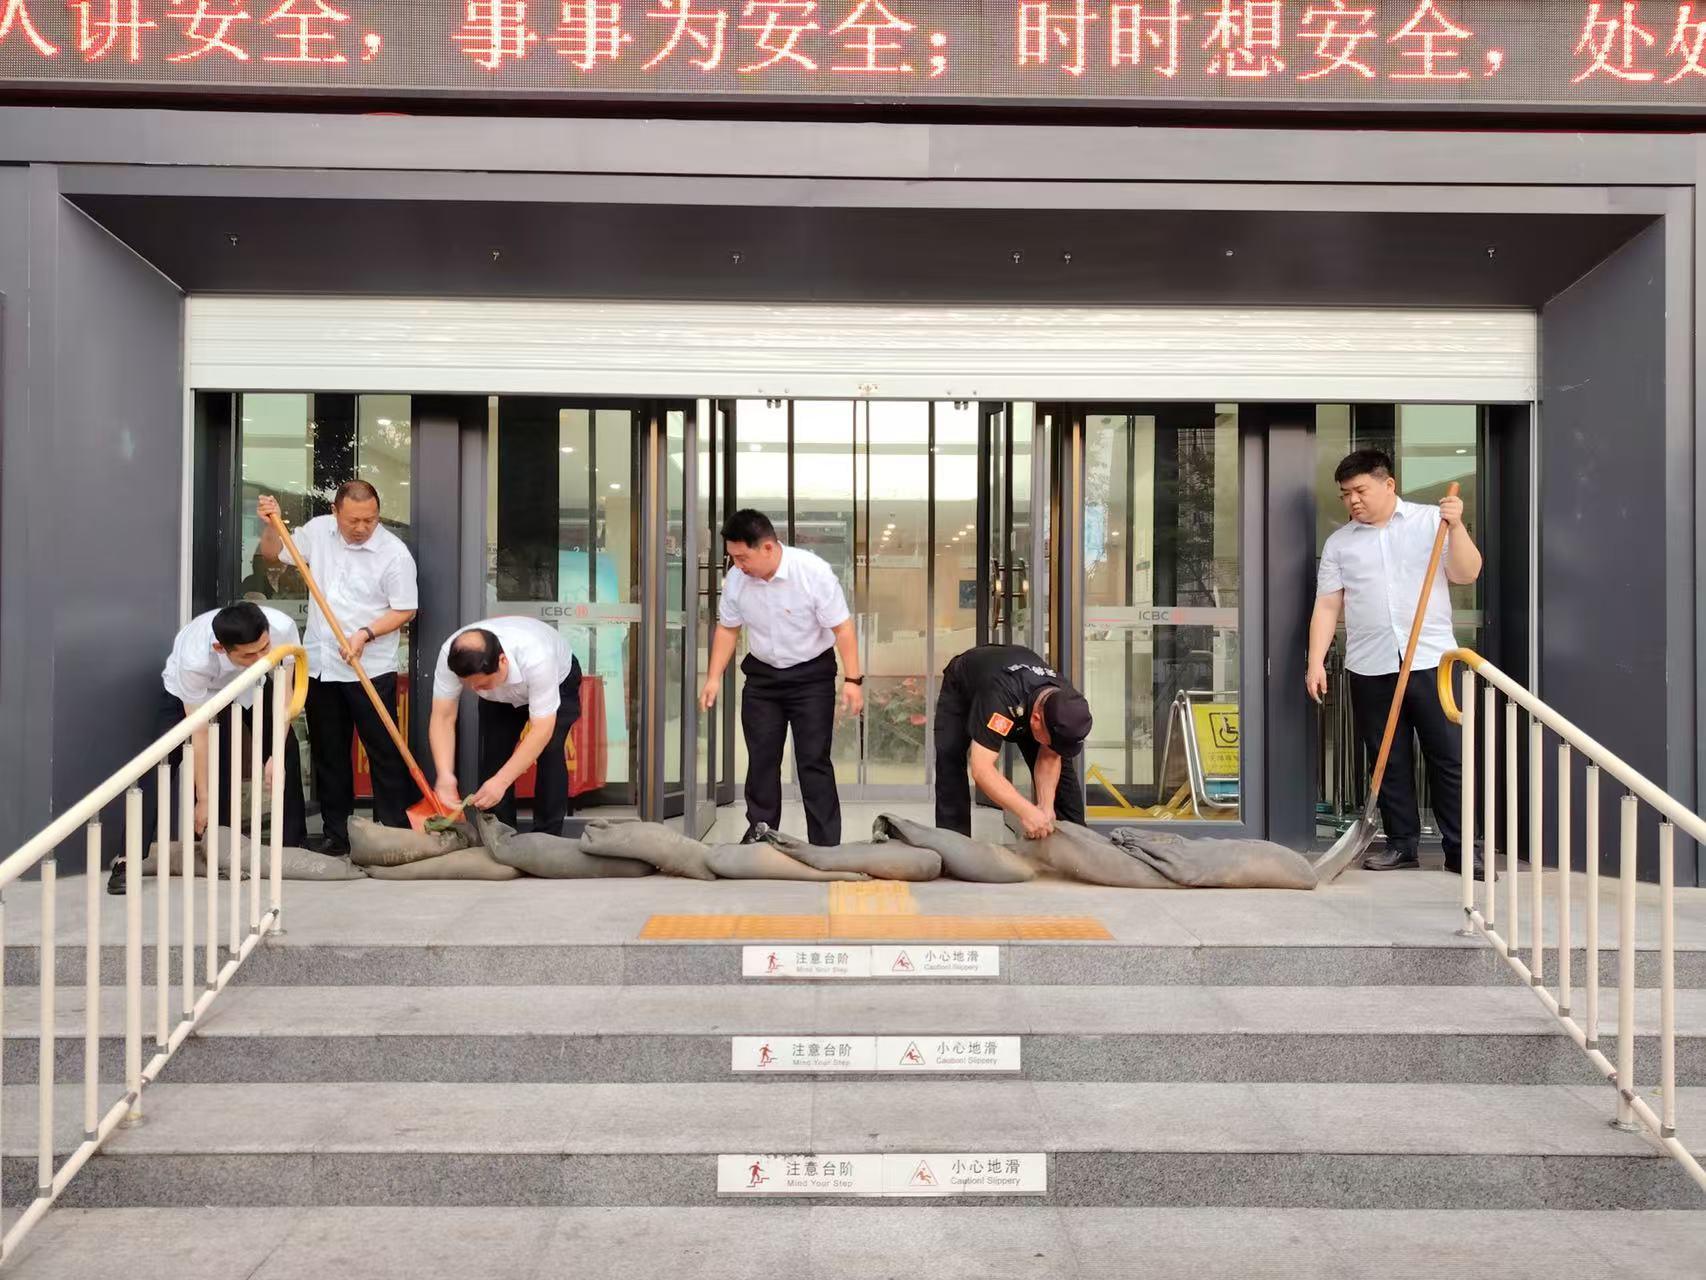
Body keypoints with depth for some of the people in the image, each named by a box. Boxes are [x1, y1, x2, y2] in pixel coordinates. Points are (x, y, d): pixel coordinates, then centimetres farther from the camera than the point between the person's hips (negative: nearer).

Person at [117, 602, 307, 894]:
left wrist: (277, 753, -20)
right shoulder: (194, 659, -44)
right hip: (187, 688, -3)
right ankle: (128, 861, -15)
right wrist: (203, 799, -27)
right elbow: (199, 732, -34)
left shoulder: (282, 628, -38)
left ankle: (294, 844, 10)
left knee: (287, 747, -4)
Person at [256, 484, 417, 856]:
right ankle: (336, 834, 22)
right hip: (321, 667, 5)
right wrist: (270, 525, -1)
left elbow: (405, 609, -9)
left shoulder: (394, 553, -12)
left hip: (372, 670, -5)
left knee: (384, 753, 0)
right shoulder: (318, 531, 3)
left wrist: (366, 634, -20)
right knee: (328, 754, 12)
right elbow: (273, 554, 17)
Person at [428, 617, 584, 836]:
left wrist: (501, 782, -48)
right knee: (493, 751, -9)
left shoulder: (536, 657, -47)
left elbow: (542, 729, -43)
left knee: (549, 751, -20)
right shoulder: (450, 657, -36)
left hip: (557, 681, -3)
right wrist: (445, 775, -46)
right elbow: (443, 718, -31)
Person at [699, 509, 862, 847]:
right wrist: (714, 678, 1)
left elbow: (842, 628, -17)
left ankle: (825, 845, 3)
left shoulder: (814, 572, -23)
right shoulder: (736, 579, -10)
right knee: (761, 759, 7)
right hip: (762, 676, 4)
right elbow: (727, 628, 5)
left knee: (813, 761, -4)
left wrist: (852, 679, -20)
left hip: (811, 676, -4)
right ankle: (759, 835, 19)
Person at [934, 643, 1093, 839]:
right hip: (961, 690, -4)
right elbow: (981, 769, -51)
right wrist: (1026, 811, -57)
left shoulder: (1064, 702, -31)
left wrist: (1046, 805, -32)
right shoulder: (1000, 697, -49)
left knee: (1062, 763, -9)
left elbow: (1049, 758, -18)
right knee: (950, 763, -23)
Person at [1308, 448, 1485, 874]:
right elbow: (1327, 607, 8)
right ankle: (1402, 844, 16)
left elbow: (1466, 574, -1)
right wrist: (1316, 662, 0)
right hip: (1370, 668, 2)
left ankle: (1461, 847, 8)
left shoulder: (1431, 521, 7)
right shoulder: (1339, 542, 11)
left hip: (1431, 660, -2)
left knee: (1449, 757, 0)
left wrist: (1455, 526, -14)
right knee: (1390, 761, 7)